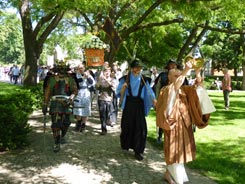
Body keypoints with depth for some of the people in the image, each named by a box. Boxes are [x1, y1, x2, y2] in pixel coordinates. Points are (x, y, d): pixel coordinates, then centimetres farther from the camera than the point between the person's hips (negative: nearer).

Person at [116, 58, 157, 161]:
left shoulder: (144, 80, 3)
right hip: (128, 105, 0)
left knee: (140, 127, -5)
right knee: (127, 126, 7)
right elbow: (119, 93, 2)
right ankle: (126, 145, 31)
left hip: (139, 106, 0)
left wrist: (153, 99, -22)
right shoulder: (125, 79, 1)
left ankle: (138, 151, 2)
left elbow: (149, 92, -4)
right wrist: (123, 87, -19)